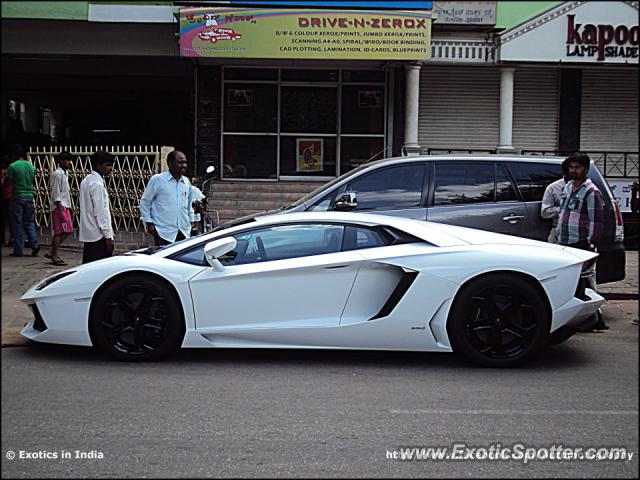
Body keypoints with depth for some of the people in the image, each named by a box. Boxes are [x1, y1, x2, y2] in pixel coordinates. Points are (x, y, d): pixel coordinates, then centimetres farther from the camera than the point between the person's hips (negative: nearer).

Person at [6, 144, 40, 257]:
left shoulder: (12, 166, -10)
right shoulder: (31, 166, 8)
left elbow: (8, 183, -7)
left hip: (17, 197, -5)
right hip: (29, 197, 5)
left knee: (17, 224, 2)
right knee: (29, 222, 14)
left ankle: (18, 250, 3)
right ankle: (34, 244, -3)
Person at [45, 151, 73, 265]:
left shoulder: (64, 174, 17)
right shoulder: (57, 174, -13)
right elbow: (56, 194, -17)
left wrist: (68, 208, 19)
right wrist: (60, 209, -21)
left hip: (65, 206, 9)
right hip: (59, 206, -9)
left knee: (67, 230, 9)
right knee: (59, 231, -5)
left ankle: (51, 252, 15)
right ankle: (54, 256, 2)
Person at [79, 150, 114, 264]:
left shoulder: (86, 181, 14)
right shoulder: (97, 184, -15)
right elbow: (100, 212, -18)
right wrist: (108, 236, -16)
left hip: (88, 233, 10)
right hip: (98, 235, -10)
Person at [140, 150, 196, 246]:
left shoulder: (187, 182, 12)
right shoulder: (157, 179, -3)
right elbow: (144, 202, 2)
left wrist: (191, 221, 18)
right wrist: (149, 223, -3)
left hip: (184, 232, 5)